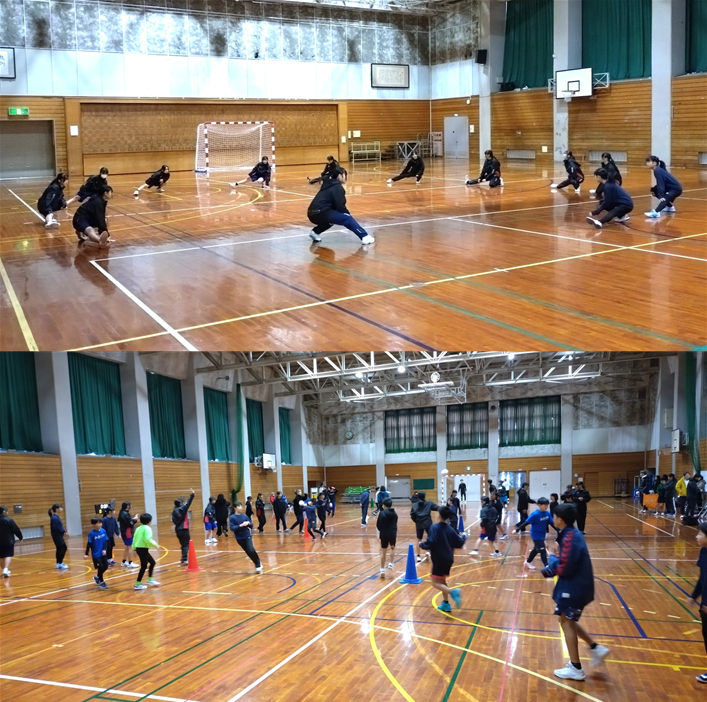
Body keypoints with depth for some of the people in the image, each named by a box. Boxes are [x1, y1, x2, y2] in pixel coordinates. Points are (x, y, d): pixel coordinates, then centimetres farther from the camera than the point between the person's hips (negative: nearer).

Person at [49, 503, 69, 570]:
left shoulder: (56, 517, 13)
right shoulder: (54, 518, -18)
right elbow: (56, 528, -23)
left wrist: (64, 531, 2)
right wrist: (64, 531, -17)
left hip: (58, 536, 10)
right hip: (57, 536, -10)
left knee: (59, 549, 14)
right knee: (63, 548, -9)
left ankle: (59, 563, 21)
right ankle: (60, 563, -5)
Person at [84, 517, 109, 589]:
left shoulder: (103, 531, -4)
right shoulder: (91, 533, -17)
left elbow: (106, 541, 3)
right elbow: (89, 544, -13)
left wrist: (104, 549, -10)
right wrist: (86, 554, -13)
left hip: (103, 553, 5)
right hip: (96, 554, -5)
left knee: (105, 566, 8)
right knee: (100, 567, -1)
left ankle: (97, 577, 35)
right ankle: (101, 581, 21)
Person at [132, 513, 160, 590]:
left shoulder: (138, 528, 12)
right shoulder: (147, 528, -12)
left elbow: (134, 539, 13)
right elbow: (148, 539, -22)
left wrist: (134, 549, 19)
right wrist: (155, 544, -9)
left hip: (138, 548, 9)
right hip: (143, 549, -9)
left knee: (152, 562, 18)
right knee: (144, 566, -3)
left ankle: (150, 579, 24)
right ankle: (137, 584, -1)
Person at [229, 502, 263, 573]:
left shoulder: (244, 516, 0)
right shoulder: (232, 518, -9)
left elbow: (251, 526, 5)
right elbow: (232, 528, -18)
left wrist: (249, 523, -18)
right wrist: (240, 525, -29)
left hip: (247, 536, 1)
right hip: (240, 538, -1)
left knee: (251, 550, -17)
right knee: (249, 552, 6)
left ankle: (258, 565, -1)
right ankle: (258, 564, 22)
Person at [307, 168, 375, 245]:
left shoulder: (328, 185, 24)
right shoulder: (337, 187, -4)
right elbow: (340, 206, -10)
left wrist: (345, 213, 22)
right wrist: (348, 214, 7)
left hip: (312, 214, 9)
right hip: (321, 214, -9)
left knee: (333, 216, 35)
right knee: (347, 219, -5)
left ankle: (315, 232, 21)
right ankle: (365, 237, -12)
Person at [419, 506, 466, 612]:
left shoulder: (435, 527, -14)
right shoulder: (450, 529, 3)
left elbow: (430, 543, -22)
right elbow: (459, 543, 9)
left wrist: (422, 544, -1)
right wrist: (463, 537, 30)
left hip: (439, 559, -7)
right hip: (448, 559, 7)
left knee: (435, 582, -4)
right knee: (442, 581, 21)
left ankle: (453, 592, -24)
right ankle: (446, 604, 22)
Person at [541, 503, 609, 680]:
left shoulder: (570, 538, -24)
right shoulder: (572, 534, 8)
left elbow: (563, 568, -25)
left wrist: (552, 559, -6)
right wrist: (548, 570, 1)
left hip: (574, 588, -10)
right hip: (576, 585, 10)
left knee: (567, 622, 1)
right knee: (568, 621, 21)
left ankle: (575, 668, 8)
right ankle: (595, 648, 25)